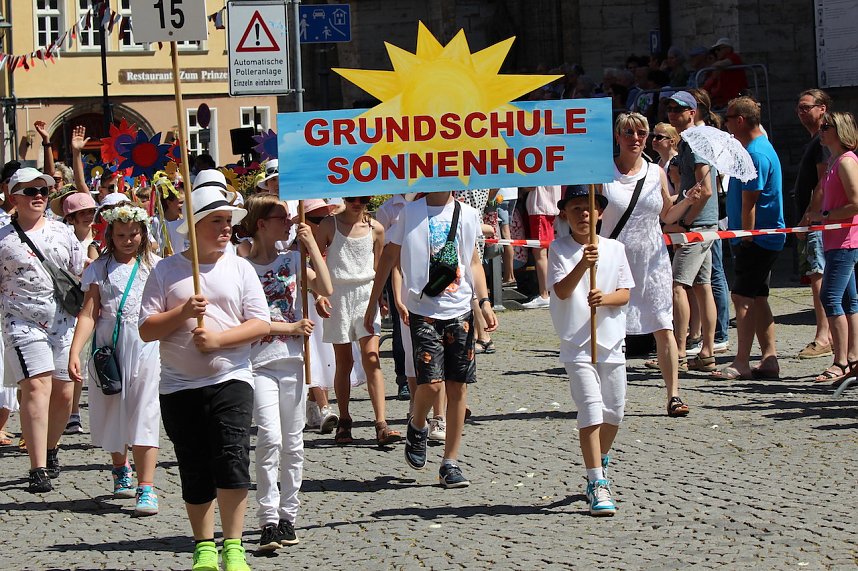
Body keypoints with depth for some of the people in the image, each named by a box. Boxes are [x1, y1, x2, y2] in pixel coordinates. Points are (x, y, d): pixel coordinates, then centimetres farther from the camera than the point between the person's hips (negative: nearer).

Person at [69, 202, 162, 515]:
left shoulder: (153, 266, 6)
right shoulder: (100, 268, 5)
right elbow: (89, 314, -2)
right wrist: (74, 352, -13)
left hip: (146, 345, -1)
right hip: (109, 345, 1)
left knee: (144, 415, -10)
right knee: (112, 411, 10)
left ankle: (146, 488, -13)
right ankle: (121, 470, 36)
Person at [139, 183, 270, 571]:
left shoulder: (240, 268, 6)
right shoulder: (166, 270, 3)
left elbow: (261, 324, -1)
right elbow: (146, 330, -1)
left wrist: (218, 339, -13)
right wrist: (183, 313, -16)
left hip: (231, 379, -1)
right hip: (179, 386, 1)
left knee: (232, 458, -15)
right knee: (194, 470, 6)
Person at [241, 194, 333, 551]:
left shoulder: (292, 259, 8)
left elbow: (326, 290, -4)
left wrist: (312, 245, -4)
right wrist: (292, 327, -10)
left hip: (292, 360, 4)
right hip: (259, 363, -4)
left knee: (293, 442, 8)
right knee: (270, 438, -16)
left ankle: (288, 516, 18)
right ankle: (268, 521, -12)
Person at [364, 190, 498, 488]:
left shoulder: (468, 215, 8)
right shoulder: (411, 213, -1)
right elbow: (389, 257, 5)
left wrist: (484, 302, 4)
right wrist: (373, 304, 4)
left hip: (460, 310, 3)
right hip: (423, 310, -3)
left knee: (458, 387, 1)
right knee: (431, 383, -14)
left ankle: (450, 463, 11)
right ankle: (417, 427, 20)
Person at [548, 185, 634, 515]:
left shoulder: (614, 249, 6)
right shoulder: (559, 249, -2)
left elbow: (625, 294, 3)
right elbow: (561, 291, -15)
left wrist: (604, 298, -18)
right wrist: (582, 265, -30)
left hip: (611, 341, 4)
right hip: (577, 343, -4)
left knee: (614, 413, 13)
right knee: (591, 412, -13)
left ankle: (600, 466, 38)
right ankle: (597, 484, -12)